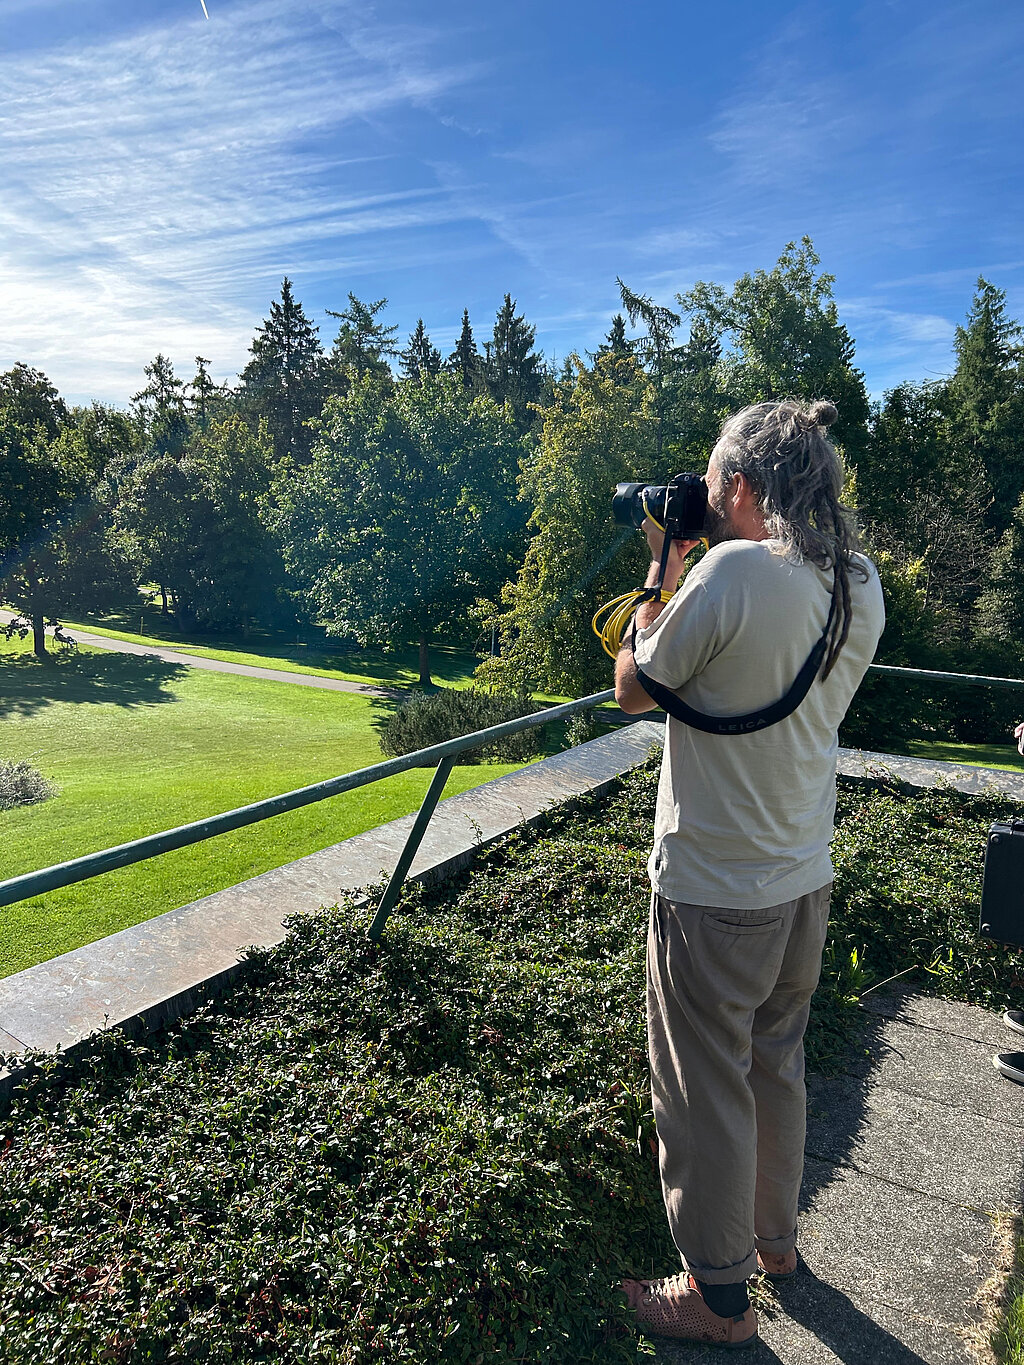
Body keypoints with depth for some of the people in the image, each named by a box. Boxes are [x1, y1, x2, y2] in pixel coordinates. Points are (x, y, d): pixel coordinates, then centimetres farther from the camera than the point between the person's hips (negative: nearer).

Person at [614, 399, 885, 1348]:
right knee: (777, 1070, 27)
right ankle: (775, 1237, 49)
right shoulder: (861, 584, -1)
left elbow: (633, 691, -11)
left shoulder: (732, 571, -24)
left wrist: (662, 566, -2)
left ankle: (719, 1297, 34)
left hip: (712, 895, -8)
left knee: (704, 1094, 13)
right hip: (805, 880, 8)